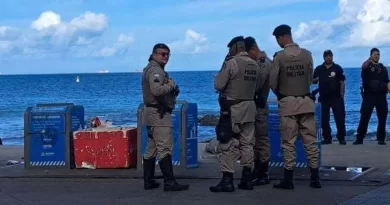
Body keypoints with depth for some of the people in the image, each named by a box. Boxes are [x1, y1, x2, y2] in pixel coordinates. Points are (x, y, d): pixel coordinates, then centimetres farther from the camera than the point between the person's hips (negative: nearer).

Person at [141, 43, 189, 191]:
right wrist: (171, 86, -15)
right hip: (159, 113, -11)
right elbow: (157, 90, -30)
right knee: (165, 149, -11)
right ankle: (170, 182, -12)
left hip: (152, 112, 11)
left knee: (152, 148, 13)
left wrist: (173, 91, 9)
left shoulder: (153, 69, 20)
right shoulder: (155, 70, -14)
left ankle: (148, 181, 17)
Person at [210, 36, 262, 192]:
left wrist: (222, 72, 5)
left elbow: (218, 85, -12)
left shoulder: (232, 63, -13)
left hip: (233, 108, -7)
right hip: (249, 107, 7)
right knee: (247, 143, 10)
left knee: (228, 144, -4)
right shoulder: (255, 65, 8)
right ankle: (247, 179, 14)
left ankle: (227, 180, -6)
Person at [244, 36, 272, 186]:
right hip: (253, 105, 9)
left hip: (259, 106, -9)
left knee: (262, 139, -5)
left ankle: (264, 175, -1)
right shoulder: (256, 62, 14)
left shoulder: (264, 63, -13)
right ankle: (257, 171, 21)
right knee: (254, 139, 13)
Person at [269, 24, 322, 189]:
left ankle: (288, 180, 4)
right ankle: (315, 178, 9)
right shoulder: (307, 54, 0)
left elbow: (273, 82, -4)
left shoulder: (279, 56, -9)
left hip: (287, 103, -3)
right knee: (310, 141, 6)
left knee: (289, 142, 2)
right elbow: (310, 78, 8)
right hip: (306, 102, 3)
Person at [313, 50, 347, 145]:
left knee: (340, 118, -5)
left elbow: (342, 82, 1)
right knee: (324, 119, 4)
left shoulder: (337, 68, 2)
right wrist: (316, 79, -11)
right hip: (323, 98, 3)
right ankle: (327, 138, 13)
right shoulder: (319, 69, 8)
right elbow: (313, 81, 13)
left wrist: (342, 95, -6)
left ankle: (341, 138, 3)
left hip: (336, 97, -2)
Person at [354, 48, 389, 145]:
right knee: (364, 117, -5)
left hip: (381, 96, 3)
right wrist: (370, 59, -40)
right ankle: (359, 138, -2)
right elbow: (364, 66, -22)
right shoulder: (367, 66, 4)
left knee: (382, 118, 3)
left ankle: (381, 138, 12)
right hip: (369, 95, -3)